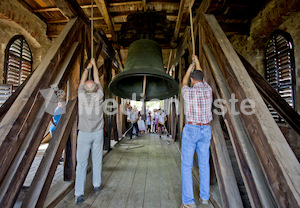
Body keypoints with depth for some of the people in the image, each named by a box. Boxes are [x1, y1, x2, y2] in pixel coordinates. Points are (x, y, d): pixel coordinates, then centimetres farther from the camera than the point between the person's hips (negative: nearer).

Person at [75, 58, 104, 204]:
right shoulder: (99, 95, -6)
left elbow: (82, 81, 11)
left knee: (82, 163, 6)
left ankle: (79, 194, 9)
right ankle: (96, 185, 29)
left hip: (84, 133, -1)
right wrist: (94, 64, 23)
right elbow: (97, 79, 9)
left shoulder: (82, 95, -8)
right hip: (98, 133, 1)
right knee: (97, 160, 15)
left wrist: (88, 67, 25)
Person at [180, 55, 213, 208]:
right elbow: (201, 78, 21)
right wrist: (197, 62, 37)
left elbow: (184, 82, 15)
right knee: (204, 164, 15)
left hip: (190, 129, -4)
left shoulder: (188, 92, -10)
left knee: (186, 165, 4)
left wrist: (190, 68, 32)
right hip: (205, 130, 5)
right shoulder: (208, 90, 0)